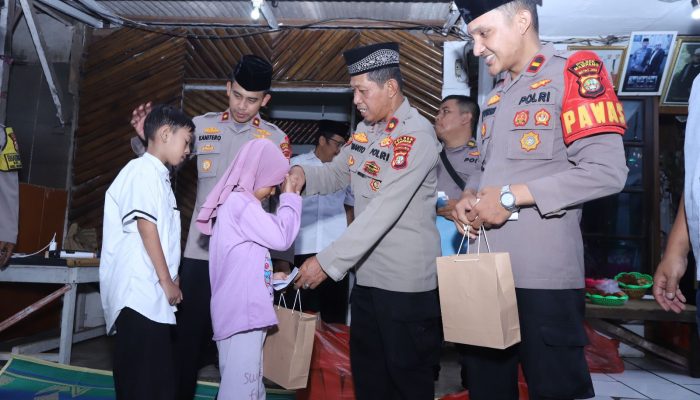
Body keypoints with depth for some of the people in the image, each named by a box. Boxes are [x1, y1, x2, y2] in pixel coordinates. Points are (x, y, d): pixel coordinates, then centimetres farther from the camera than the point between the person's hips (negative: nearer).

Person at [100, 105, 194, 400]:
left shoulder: (158, 174, 20)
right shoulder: (143, 170, -8)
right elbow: (146, 226, -15)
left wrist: (169, 280, 18)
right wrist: (167, 281, -12)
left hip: (149, 293, 9)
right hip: (140, 293, -9)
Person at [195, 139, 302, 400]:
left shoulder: (233, 203, 18)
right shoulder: (240, 203, -14)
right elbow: (280, 237, -17)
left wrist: (270, 276, 11)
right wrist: (291, 198, -6)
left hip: (240, 312, 10)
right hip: (241, 314, -10)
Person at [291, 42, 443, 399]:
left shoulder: (416, 135, -19)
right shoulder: (365, 129, 10)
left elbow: (385, 210, -26)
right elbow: (337, 174, 14)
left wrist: (328, 261, -26)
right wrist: (301, 173, -8)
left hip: (406, 280, -8)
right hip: (366, 274, 8)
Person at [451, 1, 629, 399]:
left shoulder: (574, 72, -5)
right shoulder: (495, 98, 19)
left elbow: (607, 171, -16)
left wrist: (512, 197, -17)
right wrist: (471, 199, 3)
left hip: (544, 274, -7)